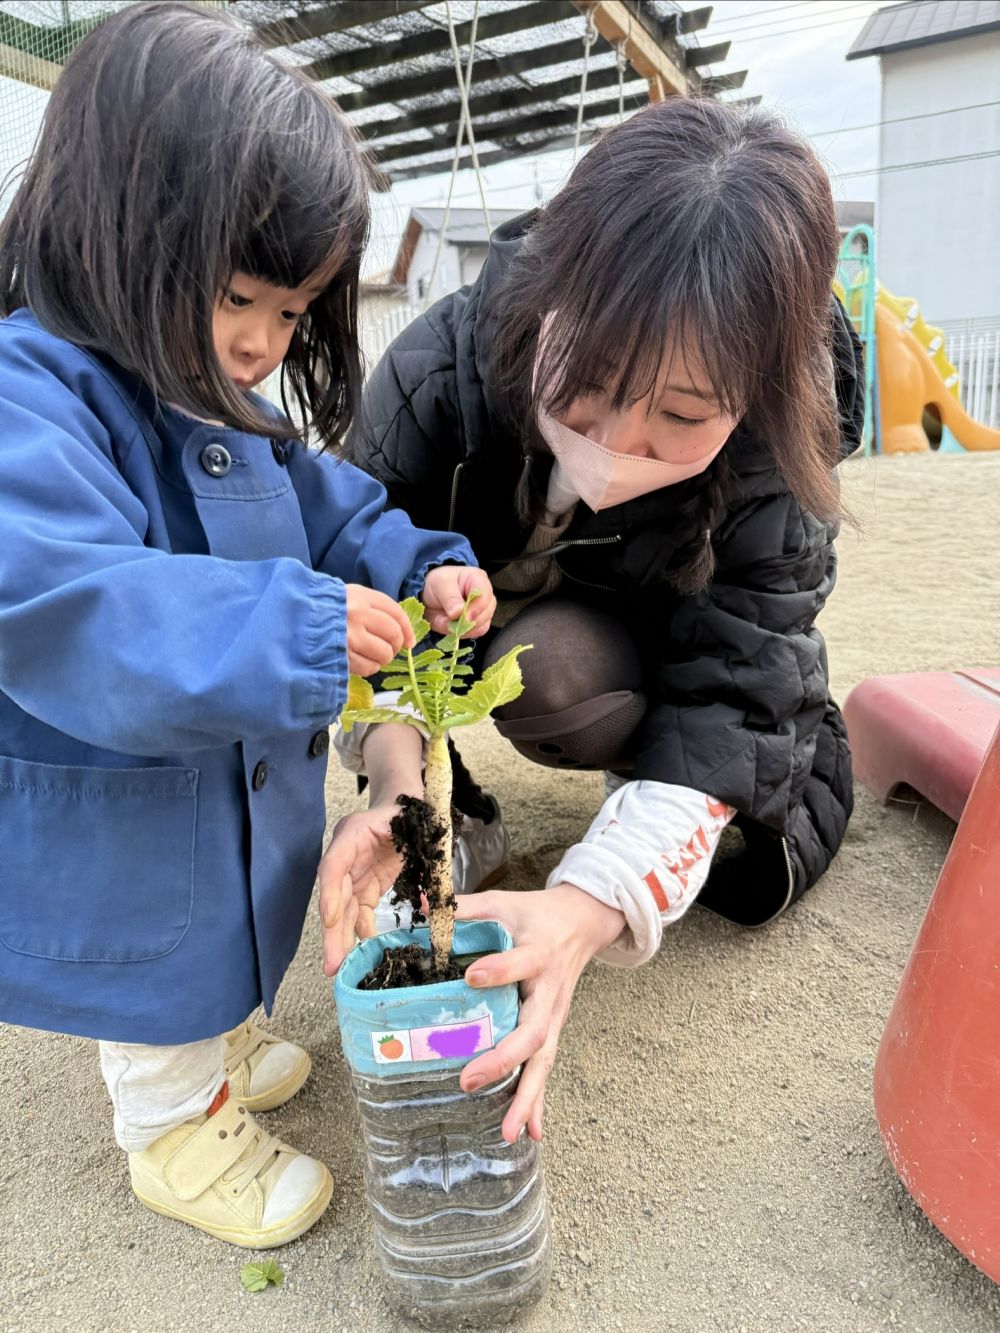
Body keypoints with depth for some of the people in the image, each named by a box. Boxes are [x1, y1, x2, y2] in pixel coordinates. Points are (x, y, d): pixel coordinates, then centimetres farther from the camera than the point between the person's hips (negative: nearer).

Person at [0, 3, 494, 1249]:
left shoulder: (234, 405, 2)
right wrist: (296, 630, -41)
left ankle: (216, 1043, 58)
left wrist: (424, 569, -12)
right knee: (161, 969, 17)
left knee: (216, 944, 31)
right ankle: (175, 1126, 43)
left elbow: (330, 510, 8)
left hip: (243, 790, 8)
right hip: (119, 823, -8)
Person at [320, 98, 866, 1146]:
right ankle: (461, 820, -1)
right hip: (476, 621, 1)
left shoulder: (775, 470, -32)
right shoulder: (440, 367, -33)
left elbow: (722, 711, -34)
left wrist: (587, 905, -50)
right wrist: (399, 777, -45)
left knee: (553, 667, -35)